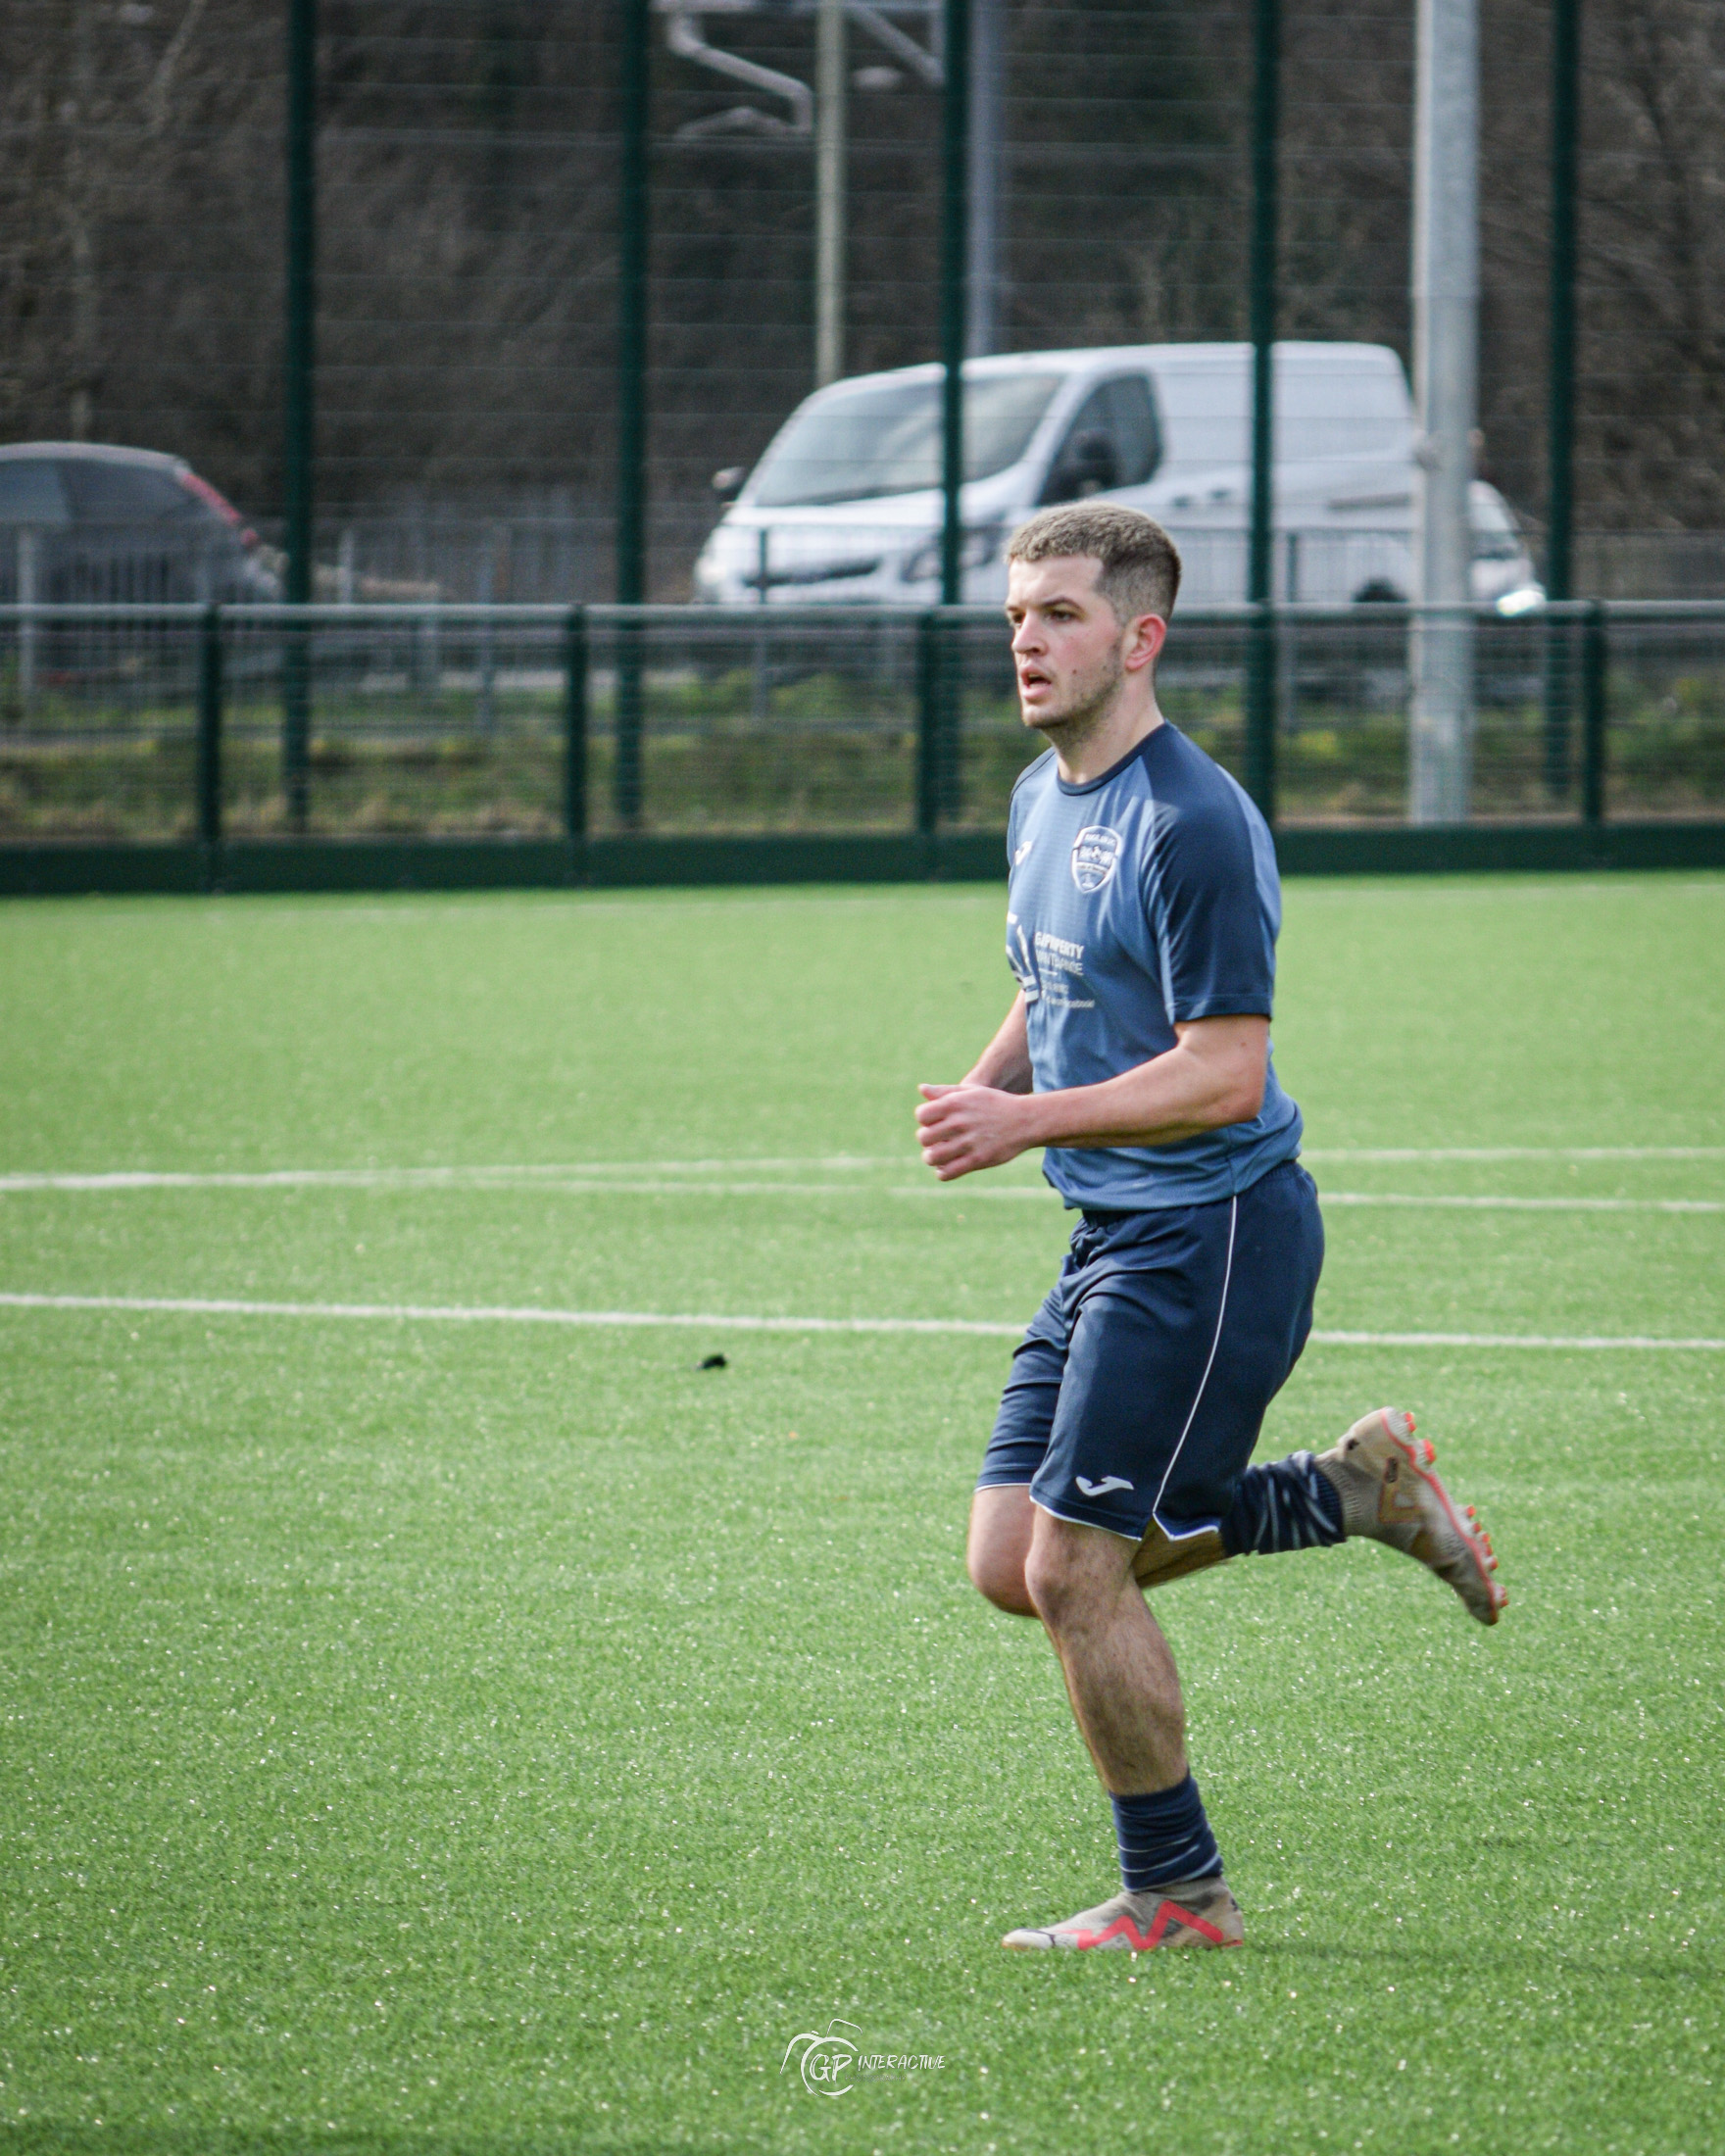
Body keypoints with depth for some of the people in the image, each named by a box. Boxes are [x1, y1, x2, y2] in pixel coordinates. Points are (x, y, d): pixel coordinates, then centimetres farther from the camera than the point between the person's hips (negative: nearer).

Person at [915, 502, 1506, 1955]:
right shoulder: (1043, 800, 12)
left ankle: (1176, 1895, 7)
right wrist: (987, 1084, 4)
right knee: (1011, 1560, 5)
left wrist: (1028, 1121, -25)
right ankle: (1359, 1492, 16)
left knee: (1075, 1572, -8)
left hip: (1213, 1234, -9)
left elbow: (1225, 1074, -21)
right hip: (1117, 1235, 9)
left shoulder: (1192, 826, -18)